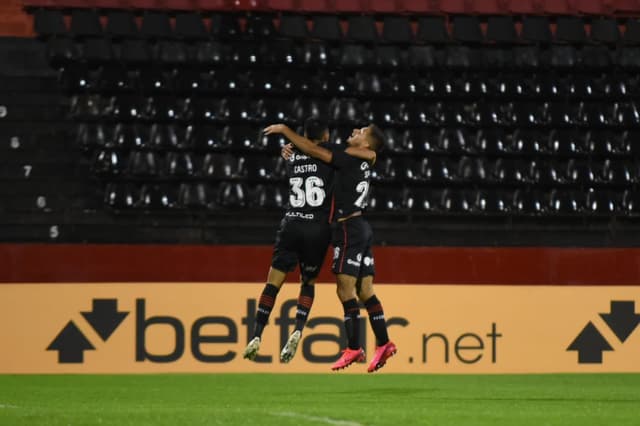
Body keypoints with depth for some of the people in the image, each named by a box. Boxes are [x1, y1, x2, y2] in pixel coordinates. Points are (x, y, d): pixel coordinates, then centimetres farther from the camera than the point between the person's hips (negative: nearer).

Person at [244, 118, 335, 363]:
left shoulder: (292, 159, 12)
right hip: (319, 228, -2)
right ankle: (298, 331, -7)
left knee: (274, 281, 3)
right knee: (308, 281, 14)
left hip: (292, 224, 2)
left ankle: (257, 336, -7)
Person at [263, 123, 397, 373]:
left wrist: (284, 130, -6)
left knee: (346, 291, -8)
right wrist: (293, 150, 10)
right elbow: (318, 153, 24)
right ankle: (383, 344, 3)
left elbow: (313, 150, -14)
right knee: (365, 291, 7)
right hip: (361, 229, 9)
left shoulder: (350, 160, -12)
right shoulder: (361, 162, 14)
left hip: (349, 229, -9)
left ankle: (353, 348, -10)